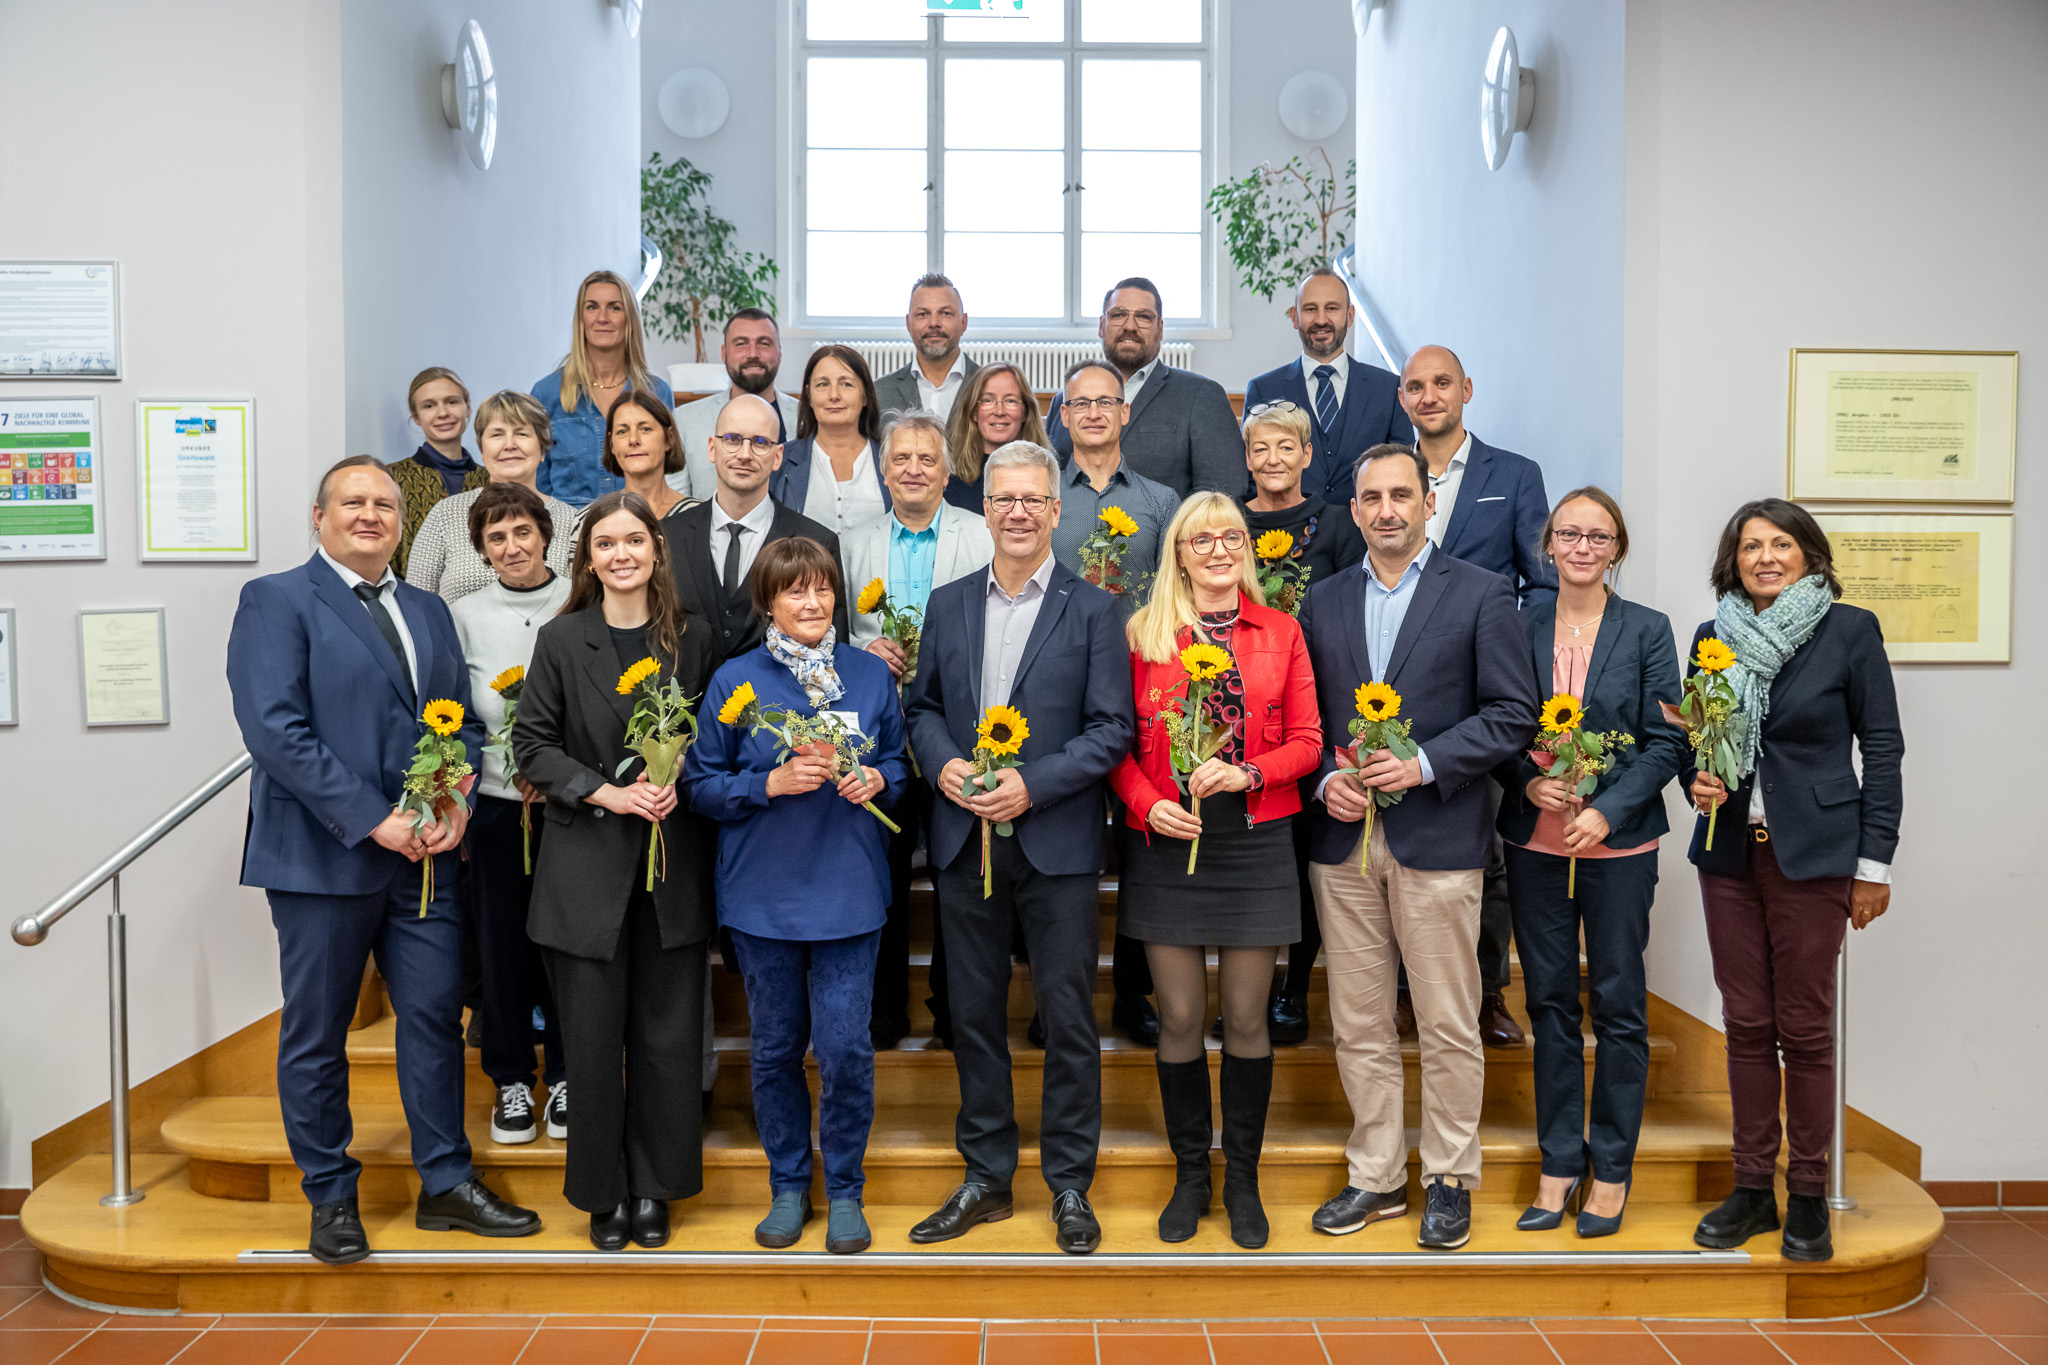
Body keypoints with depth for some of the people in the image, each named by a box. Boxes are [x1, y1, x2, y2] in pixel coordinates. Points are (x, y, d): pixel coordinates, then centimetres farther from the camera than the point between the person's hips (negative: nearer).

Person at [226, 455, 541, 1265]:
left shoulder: (429, 612, 16)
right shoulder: (275, 601, -3)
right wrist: (375, 821, -17)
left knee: (435, 1019, 8)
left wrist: (456, 804, -5)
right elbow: (276, 731, -14)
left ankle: (445, 1185, 20)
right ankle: (332, 1199, 22)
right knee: (317, 1036, 7)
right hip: (324, 855, -5)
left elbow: (462, 720, 14)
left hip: (426, 855, 5)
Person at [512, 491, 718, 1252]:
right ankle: (605, 1191, 21)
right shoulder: (561, 640, 0)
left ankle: (654, 1188, 22)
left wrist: (679, 785, -11)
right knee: (594, 1037, 4)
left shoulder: (693, 641, 4)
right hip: (587, 865, -1)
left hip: (672, 866, 1)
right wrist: (607, 794, -13)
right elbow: (533, 744, -1)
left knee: (667, 1032, 6)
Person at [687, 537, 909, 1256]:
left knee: (844, 1047, -3)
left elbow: (897, 761, 14)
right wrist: (772, 783, -15)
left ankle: (844, 1189, 17)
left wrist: (876, 780, -8)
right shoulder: (735, 680, -2)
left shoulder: (871, 674, 3)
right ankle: (788, 1184, 28)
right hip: (763, 892, 0)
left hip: (848, 889, 0)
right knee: (776, 1048, 10)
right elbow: (702, 785, 0)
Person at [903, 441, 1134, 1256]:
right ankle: (985, 1179, 26)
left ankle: (1069, 1187, 18)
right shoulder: (947, 605, 10)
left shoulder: (1093, 610, -1)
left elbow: (1111, 727, -6)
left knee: (1068, 1019, 3)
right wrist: (942, 762, -7)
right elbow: (923, 706, 14)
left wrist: (1032, 785, -16)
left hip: (1056, 844, -3)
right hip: (965, 843, 4)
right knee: (974, 1015, 12)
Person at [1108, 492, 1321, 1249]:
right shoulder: (1143, 633, 4)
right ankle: (1189, 1175, 22)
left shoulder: (1281, 632, 6)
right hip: (1167, 845, 0)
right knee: (1179, 1018, 5)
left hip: (1254, 843, 0)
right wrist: (1149, 804, -12)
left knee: (1246, 1018, 6)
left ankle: (1243, 1180, 22)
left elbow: (1307, 740, 4)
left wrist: (1247, 774, -12)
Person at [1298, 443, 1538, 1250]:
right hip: (1344, 837, 4)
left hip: (1436, 837, -3)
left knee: (1448, 1025, 3)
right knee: (1358, 1024, 10)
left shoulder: (1482, 595, 0)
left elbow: (1513, 714, -5)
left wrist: (1424, 764, -15)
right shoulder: (1323, 603, 12)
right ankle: (1375, 1175, 23)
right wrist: (1325, 779, -5)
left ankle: (1450, 1179, 19)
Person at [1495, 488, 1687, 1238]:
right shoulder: (1518, 626, 5)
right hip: (1535, 841, 2)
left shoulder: (1647, 631, 0)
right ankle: (1559, 1163, 20)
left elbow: (1666, 742, -3)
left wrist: (1607, 812, -15)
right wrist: (1528, 781, -12)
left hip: (1619, 842, -2)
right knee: (1550, 1002, 8)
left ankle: (1610, 1169, 17)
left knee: (1618, 1005, 4)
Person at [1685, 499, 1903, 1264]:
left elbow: (1882, 748, -2)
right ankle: (1753, 1187, 20)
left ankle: (1808, 1198, 16)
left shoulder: (1850, 631, -3)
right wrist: (1697, 782, -6)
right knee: (1746, 1025, 8)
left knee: (1804, 1028, 2)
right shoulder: (1712, 638, 8)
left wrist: (1875, 863, -5)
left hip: (1812, 855, -3)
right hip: (1730, 852, 4)